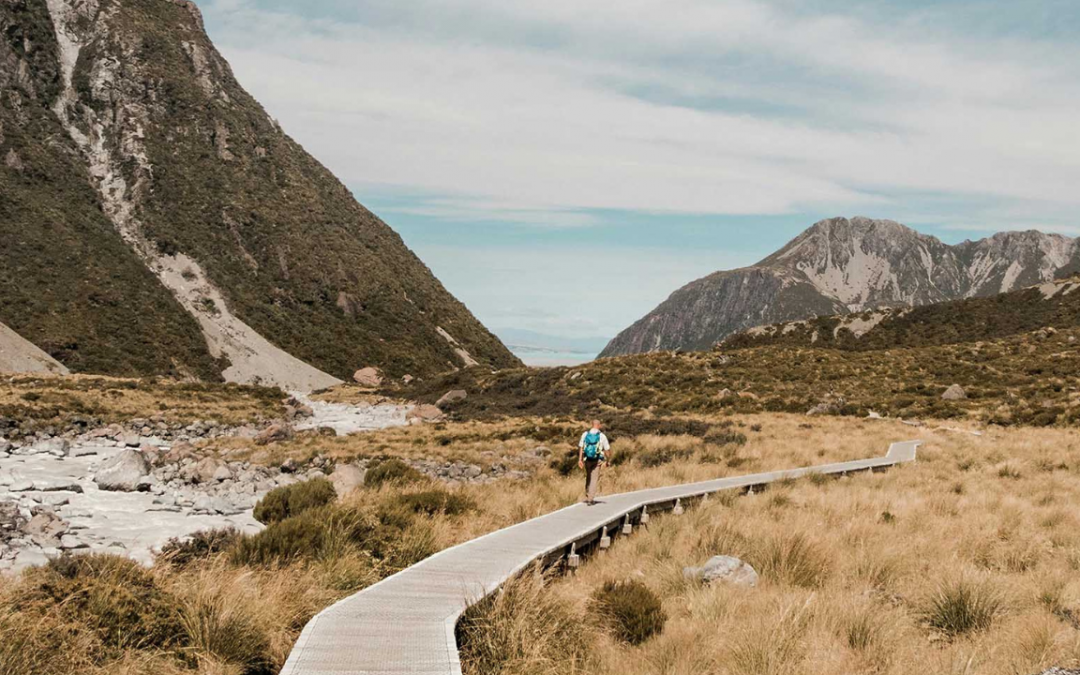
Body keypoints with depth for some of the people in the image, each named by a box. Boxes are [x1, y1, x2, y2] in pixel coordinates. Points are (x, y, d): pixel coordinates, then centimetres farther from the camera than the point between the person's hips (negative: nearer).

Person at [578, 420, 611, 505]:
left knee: (588, 478, 21)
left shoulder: (585, 434, -1)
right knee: (594, 479, 2)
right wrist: (608, 460, 9)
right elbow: (607, 449, -4)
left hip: (587, 459, 3)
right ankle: (590, 499, -6)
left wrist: (580, 460, -2)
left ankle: (587, 497, 26)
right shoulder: (602, 436, -7)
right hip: (597, 460, -3)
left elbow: (580, 447, -4)